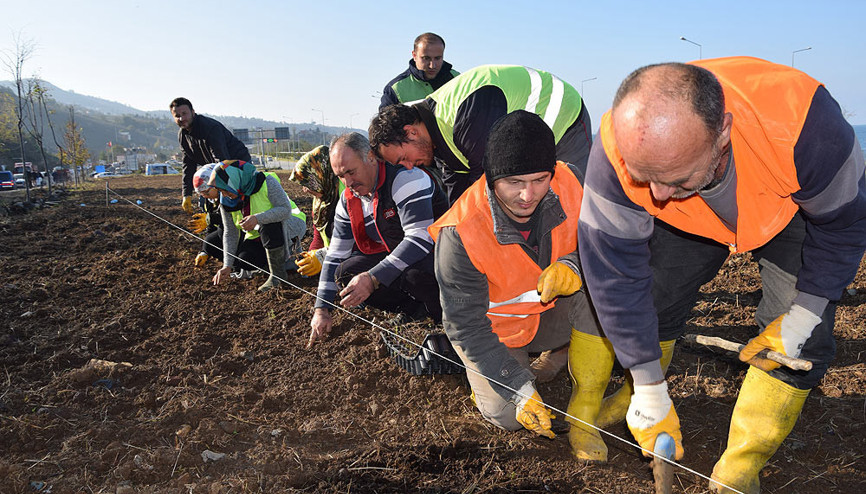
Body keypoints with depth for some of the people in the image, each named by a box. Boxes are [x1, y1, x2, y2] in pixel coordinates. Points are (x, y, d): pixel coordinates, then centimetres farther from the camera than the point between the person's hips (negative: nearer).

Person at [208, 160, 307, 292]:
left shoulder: (267, 182, -24)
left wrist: (258, 218, -44)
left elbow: (286, 210, -30)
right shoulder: (226, 201, -6)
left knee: (268, 225, -38)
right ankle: (286, 259, 7)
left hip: (290, 227, -6)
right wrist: (227, 266, -9)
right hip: (258, 235, 6)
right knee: (244, 260, -18)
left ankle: (277, 274, -21)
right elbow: (230, 234, -1)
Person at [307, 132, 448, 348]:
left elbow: (420, 239, -34)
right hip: (395, 255, 8)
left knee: (414, 273, -40)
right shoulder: (348, 201, 0)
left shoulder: (405, 178, -24)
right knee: (345, 274, -9)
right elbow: (335, 256, 5)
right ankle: (415, 307, -5)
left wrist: (373, 279, -38)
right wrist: (321, 309, 0)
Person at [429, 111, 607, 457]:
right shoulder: (460, 233, -31)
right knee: (506, 416, -20)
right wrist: (520, 390, -28)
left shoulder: (571, 183, -22)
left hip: (551, 312, 3)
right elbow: (465, 326, -24)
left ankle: (582, 415, -13)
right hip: (495, 328, -3)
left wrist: (572, 266, -34)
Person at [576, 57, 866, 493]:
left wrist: (801, 318, -18)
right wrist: (650, 393, -23)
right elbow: (615, 276, -29)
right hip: (689, 220, 1)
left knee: (799, 341, -11)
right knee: (648, 298, -5)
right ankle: (633, 395, 27)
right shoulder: (615, 153, -39)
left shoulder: (803, 123, -43)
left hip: (794, 209, -1)